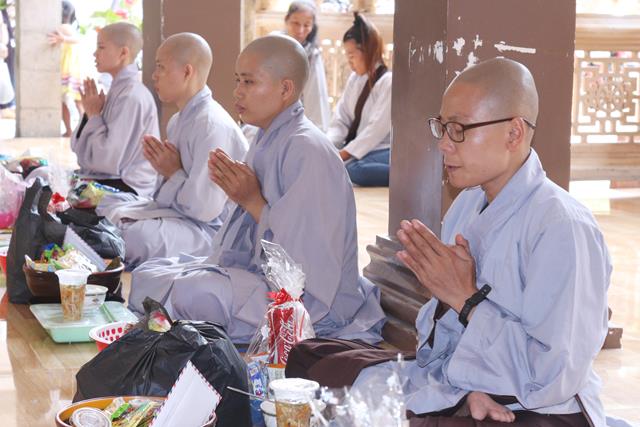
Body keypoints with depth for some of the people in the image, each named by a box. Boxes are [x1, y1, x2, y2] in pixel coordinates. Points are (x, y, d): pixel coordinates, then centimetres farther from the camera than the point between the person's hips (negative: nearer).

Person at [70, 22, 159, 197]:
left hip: (125, 187, -8)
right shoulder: (119, 89, 11)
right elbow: (79, 147, 13)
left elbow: (108, 159, -22)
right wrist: (90, 113, -3)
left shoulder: (132, 96, -17)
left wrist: (94, 116, -11)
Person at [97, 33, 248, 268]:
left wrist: (173, 173, -10)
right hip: (177, 211, 10)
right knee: (107, 205, 11)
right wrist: (163, 168, 1)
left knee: (139, 234, -33)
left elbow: (205, 209, -25)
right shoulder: (178, 120, 11)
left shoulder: (213, 126, -20)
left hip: (210, 230, -10)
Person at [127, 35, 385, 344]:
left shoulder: (308, 151, -20)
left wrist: (253, 201, -19)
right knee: (147, 274, 6)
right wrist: (237, 192, -2)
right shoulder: (268, 140, 10)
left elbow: (307, 258, -24)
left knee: (191, 294, -29)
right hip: (261, 274, 10)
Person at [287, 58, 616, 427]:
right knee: (307, 357, 6)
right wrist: (460, 390, -12)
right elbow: (440, 339, 9)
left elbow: (553, 380, -23)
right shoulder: (467, 205, 8)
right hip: (455, 396, 9)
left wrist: (466, 299, -16)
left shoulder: (563, 229, -19)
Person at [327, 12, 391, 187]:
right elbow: (340, 121, 8)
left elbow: (377, 129, -18)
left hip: (381, 150, -8)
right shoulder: (354, 80, 12)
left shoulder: (388, 82, -11)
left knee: (354, 169, -37)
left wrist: (344, 153, -22)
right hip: (357, 150, 8)